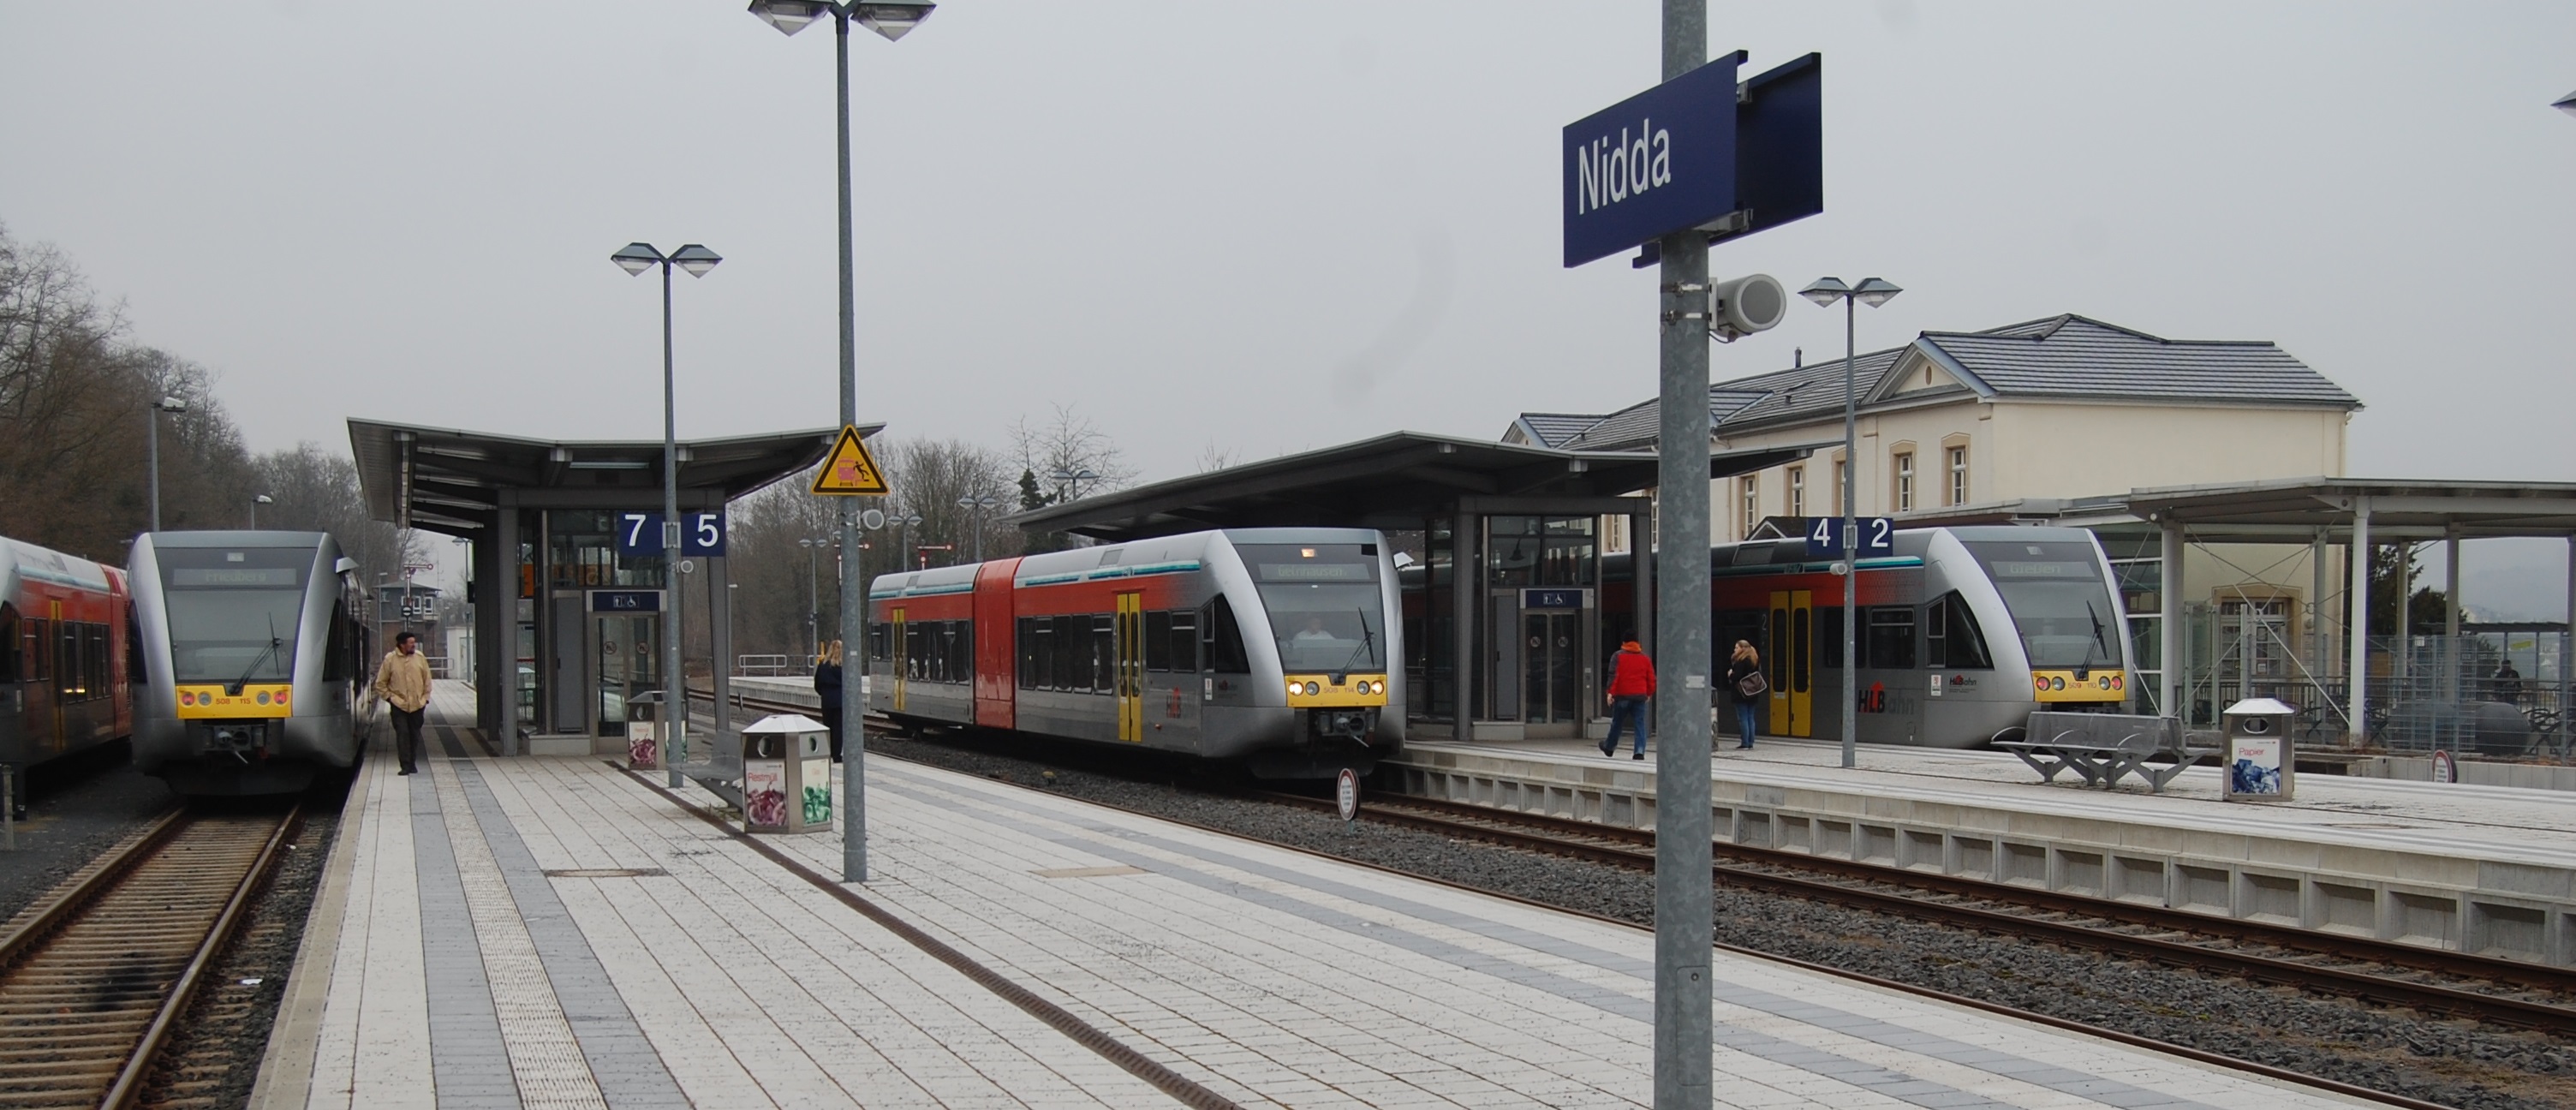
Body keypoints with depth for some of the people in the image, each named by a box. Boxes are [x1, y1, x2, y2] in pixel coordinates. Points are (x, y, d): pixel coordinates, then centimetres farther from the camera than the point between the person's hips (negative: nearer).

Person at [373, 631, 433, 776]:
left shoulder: (420, 657, 2)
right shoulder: (390, 659, -4)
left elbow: (427, 680, 10)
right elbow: (380, 683, 4)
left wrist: (425, 698, 6)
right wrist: (389, 697, -3)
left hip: (417, 705, 3)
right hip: (399, 705, -3)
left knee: (415, 734, 8)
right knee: (402, 734, -9)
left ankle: (413, 763, 21)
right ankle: (405, 766, -6)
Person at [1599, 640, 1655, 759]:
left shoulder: (1618, 656, -2)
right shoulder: (1645, 658, 9)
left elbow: (1613, 675, -12)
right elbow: (1651, 679, 11)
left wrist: (1610, 692, -13)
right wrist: (1649, 694, 23)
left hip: (1622, 695, -2)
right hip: (1640, 696, 2)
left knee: (1616, 722, 13)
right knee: (1640, 723, 1)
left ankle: (1609, 747, 30)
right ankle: (1640, 751, -12)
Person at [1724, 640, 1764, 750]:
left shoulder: (1741, 661, -15)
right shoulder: (1755, 660, 11)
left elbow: (1736, 676, -23)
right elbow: (1759, 674, 13)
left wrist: (1730, 675, -1)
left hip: (1741, 693, -8)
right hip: (1752, 694, 8)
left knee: (1742, 718, -5)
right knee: (1750, 718, 12)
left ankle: (1745, 743, -6)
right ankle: (1750, 742, 13)